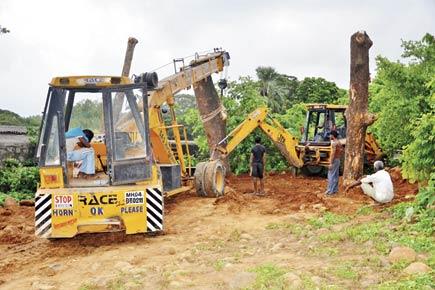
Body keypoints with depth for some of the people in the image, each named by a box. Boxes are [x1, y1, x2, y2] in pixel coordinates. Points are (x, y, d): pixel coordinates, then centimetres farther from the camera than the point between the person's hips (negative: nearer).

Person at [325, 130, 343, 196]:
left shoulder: (334, 143, -18)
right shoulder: (339, 143, 12)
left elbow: (333, 154, -23)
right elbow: (342, 151, 21)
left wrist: (331, 163, -23)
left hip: (334, 161, -10)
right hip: (338, 160, 10)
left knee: (331, 176, -7)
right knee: (336, 176, 13)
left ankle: (330, 191, -7)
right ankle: (335, 189, 18)